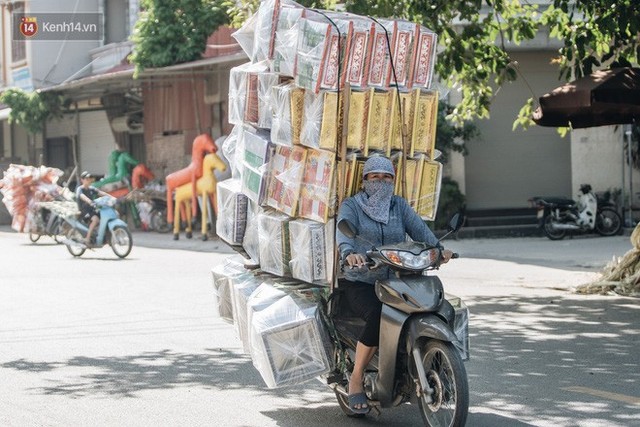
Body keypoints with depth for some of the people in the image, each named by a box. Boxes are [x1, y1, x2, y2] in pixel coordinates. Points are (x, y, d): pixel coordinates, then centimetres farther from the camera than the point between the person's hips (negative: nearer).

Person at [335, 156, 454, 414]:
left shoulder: (399, 205, 16)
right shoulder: (351, 206, 4)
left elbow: (419, 228, -1)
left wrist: (438, 248, -22)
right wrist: (349, 253, -40)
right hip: (359, 283, -4)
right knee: (377, 316, -32)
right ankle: (356, 381, -17)